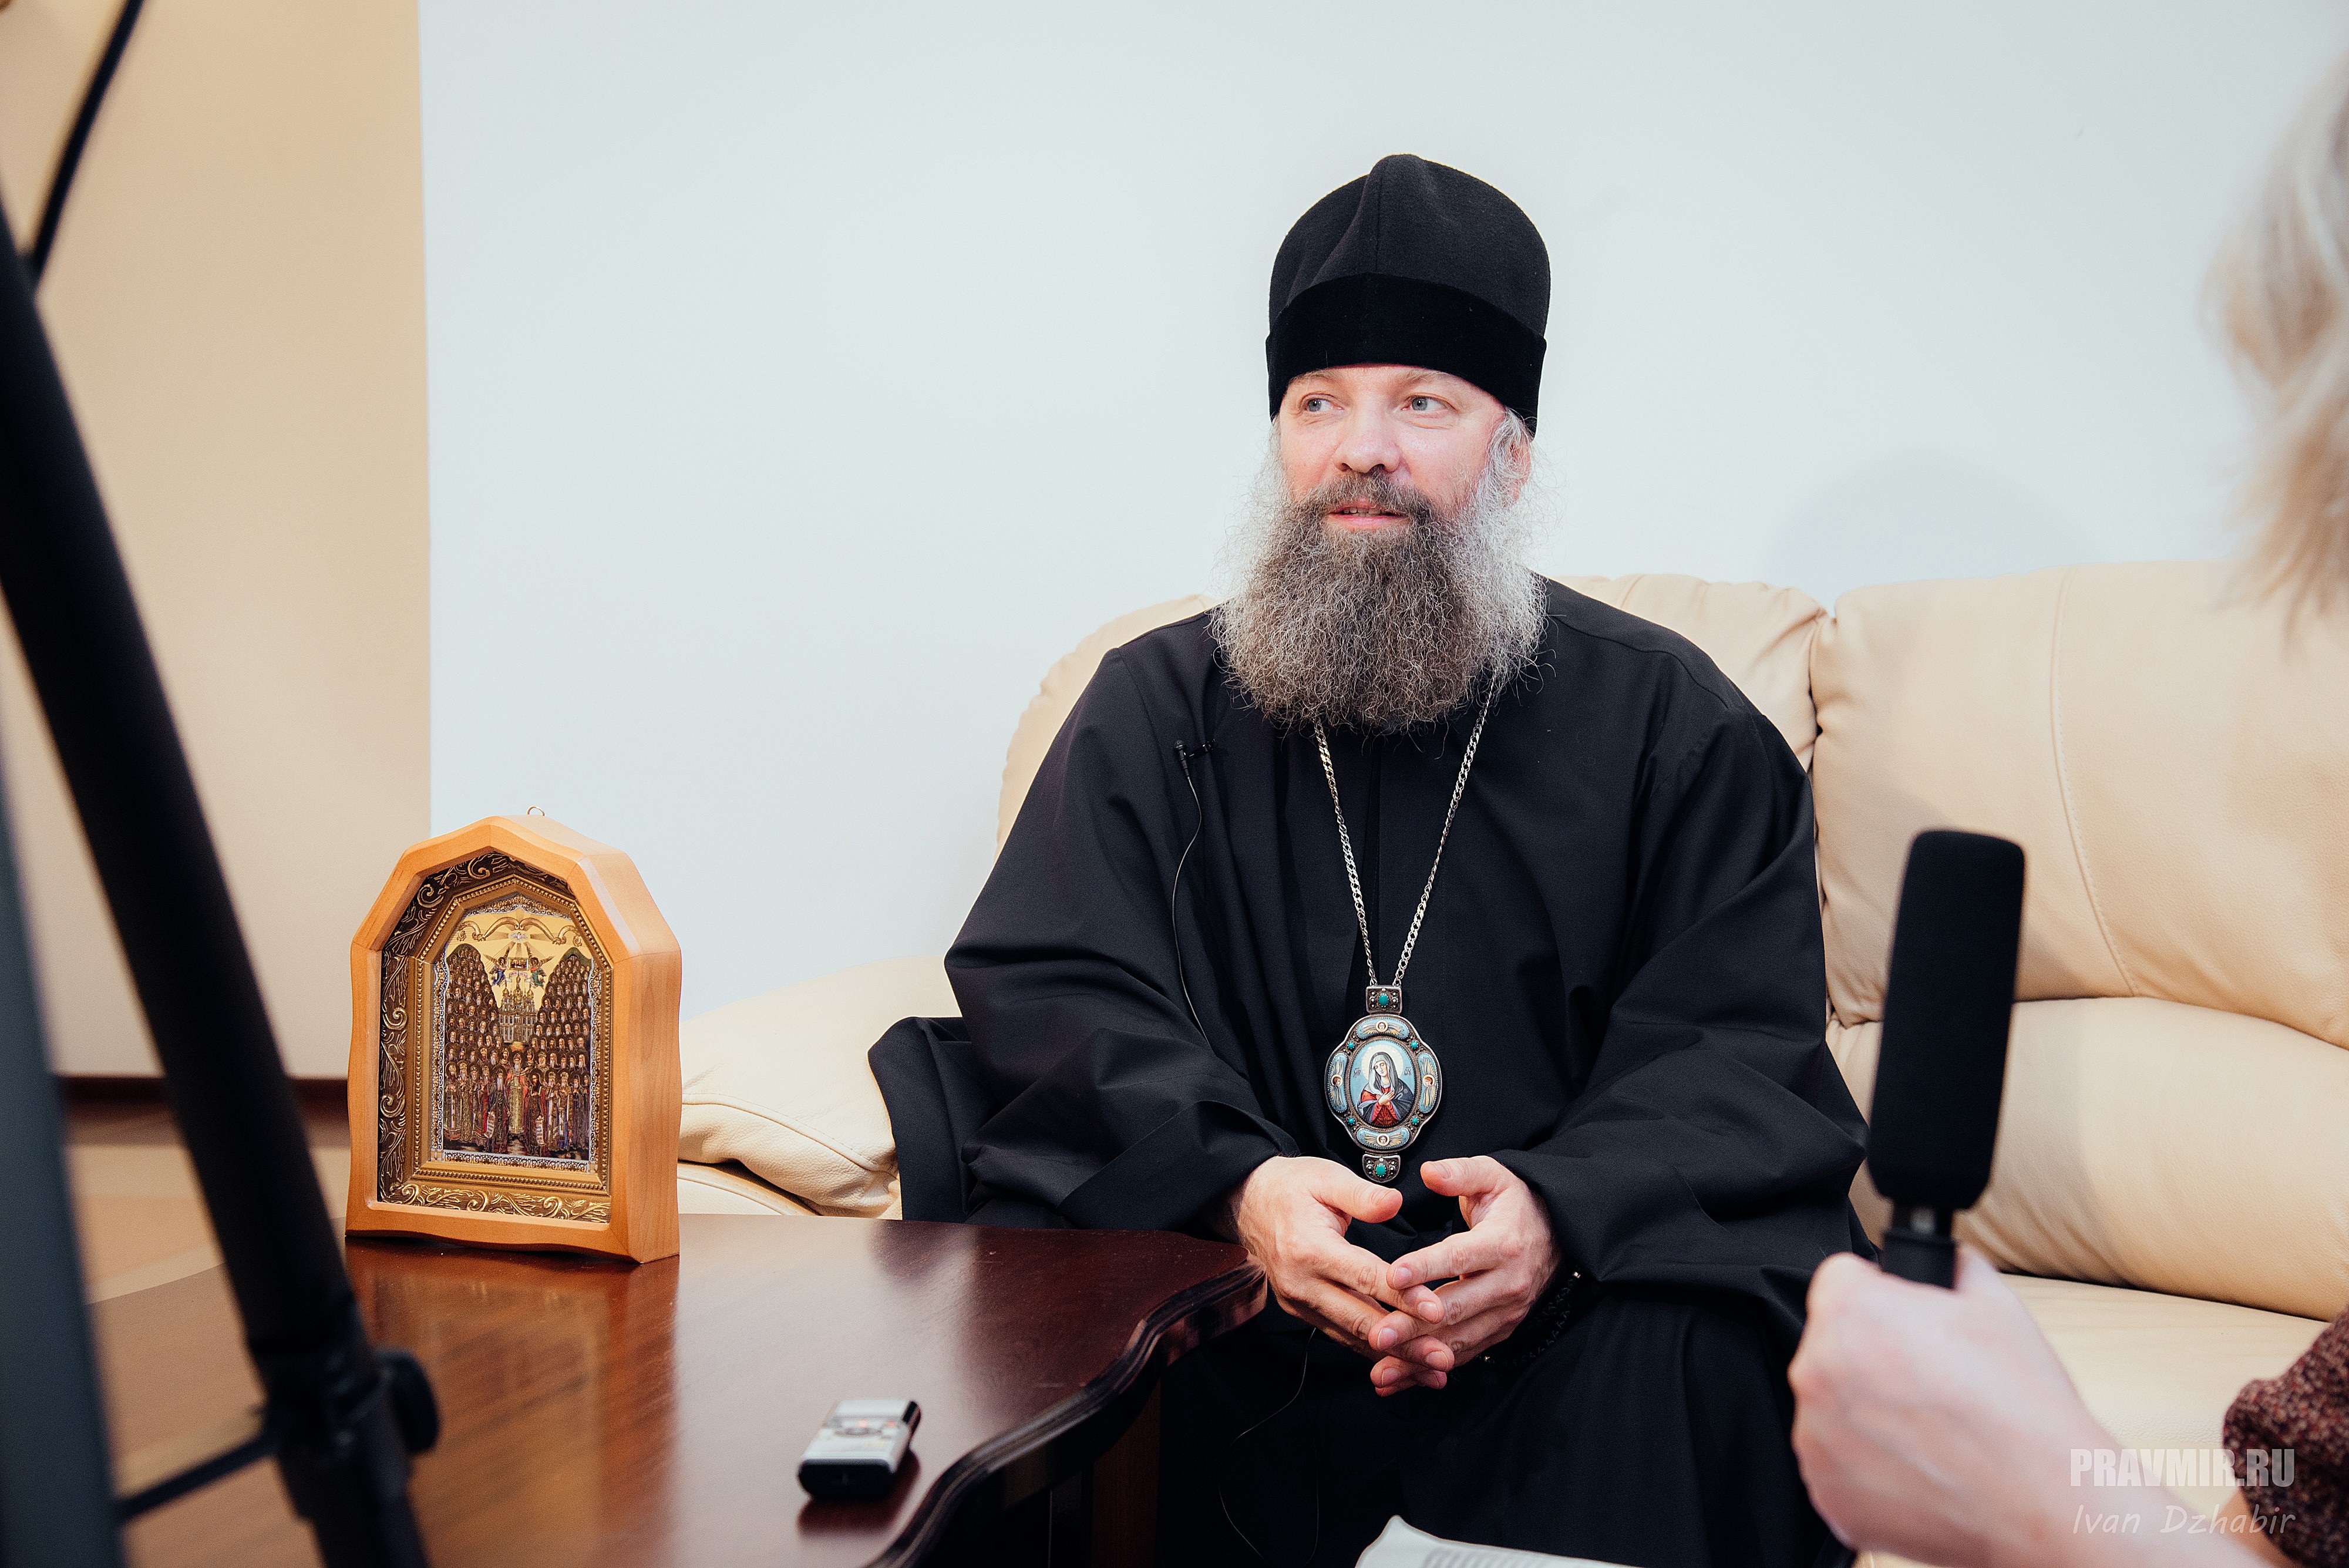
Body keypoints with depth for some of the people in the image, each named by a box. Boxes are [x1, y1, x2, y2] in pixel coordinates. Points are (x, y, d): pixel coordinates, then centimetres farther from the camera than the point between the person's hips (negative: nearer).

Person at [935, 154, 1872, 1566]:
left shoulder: (1672, 719, 9)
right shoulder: (1156, 704, 14)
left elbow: (1740, 1043, 0)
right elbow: (1052, 987, 1)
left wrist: (1563, 1208, -22)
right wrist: (1238, 1185, -20)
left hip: (1559, 1298, -1)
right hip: (1218, 1295, 1)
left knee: (1686, 1367, -33)